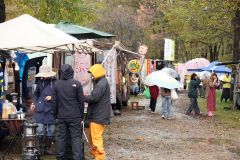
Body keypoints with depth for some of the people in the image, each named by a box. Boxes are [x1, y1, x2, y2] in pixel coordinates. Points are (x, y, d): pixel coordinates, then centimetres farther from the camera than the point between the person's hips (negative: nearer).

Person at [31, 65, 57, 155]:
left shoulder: (56, 82, -5)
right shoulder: (40, 82, 4)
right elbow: (36, 94, 16)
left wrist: (52, 97, -14)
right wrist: (33, 103, 3)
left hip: (51, 110, -1)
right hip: (40, 110, 1)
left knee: (51, 132, 7)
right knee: (40, 131, 0)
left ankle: (47, 148, 22)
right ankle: (40, 148, 14)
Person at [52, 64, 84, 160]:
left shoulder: (57, 84, 3)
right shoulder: (76, 84, -8)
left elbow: (54, 102, 7)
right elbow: (81, 101, -4)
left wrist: (55, 115, 17)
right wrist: (81, 115, 6)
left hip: (61, 116, 3)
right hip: (75, 116, -3)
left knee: (61, 137, 10)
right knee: (76, 137, -1)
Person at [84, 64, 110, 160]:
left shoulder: (102, 83, -19)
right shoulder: (100, 82, 17)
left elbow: (93, 98, -24)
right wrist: (86, 97, 6)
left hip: (98, 115, -11)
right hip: (96, 114, 11)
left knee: (96, 136, -6)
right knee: (92, 135, 22)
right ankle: (94, 152, 36)